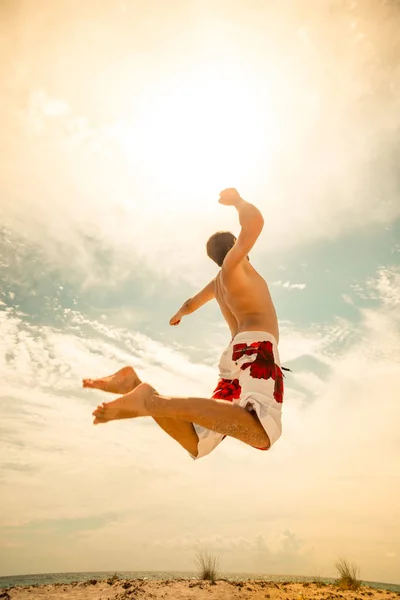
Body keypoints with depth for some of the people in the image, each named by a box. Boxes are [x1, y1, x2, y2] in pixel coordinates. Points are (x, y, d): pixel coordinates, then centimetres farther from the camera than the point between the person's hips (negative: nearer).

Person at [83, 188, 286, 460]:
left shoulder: (218, 282, 33)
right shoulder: (233, 264, 11)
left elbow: (191, 303, 53)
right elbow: (255, 221, -8)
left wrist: (181, 312, 77)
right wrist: (237, 200, 13)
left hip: (235, 355, 8)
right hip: (256, 348, -8)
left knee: (196, 443, 2)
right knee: (262, 434, -32)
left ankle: (134, 384, -13)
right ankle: (154, 400, -38)